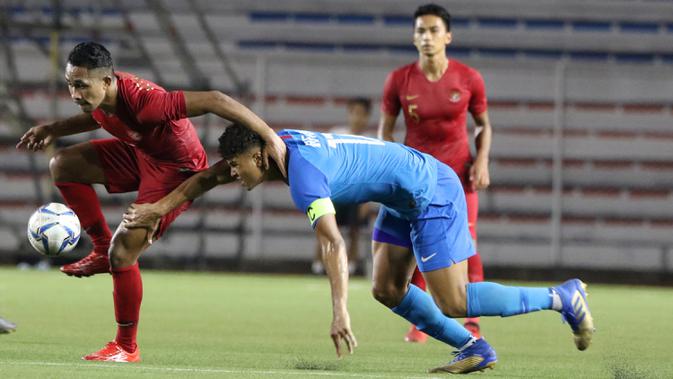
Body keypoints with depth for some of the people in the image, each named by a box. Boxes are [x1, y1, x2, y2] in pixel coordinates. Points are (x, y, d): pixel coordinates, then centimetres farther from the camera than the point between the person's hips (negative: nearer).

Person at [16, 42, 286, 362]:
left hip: (177, 170, -8)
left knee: (123, 252, -15)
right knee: (62, 165, -2)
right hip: (140, 153, 8)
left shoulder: (143, 100, -39)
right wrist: (53, 130, 2)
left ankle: (126, 348, 2)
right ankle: (102, 249, 8)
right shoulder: (96, 96, -14)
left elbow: (214, 101, -39)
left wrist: (269, 136, -39)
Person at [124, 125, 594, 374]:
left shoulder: (303, 174, -28)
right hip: (405, 198, 10)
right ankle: (475, 350, 12)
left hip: (431, 191, -10)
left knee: (453, 303, -10)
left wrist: (340, 311, -45)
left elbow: (333, 243, -39)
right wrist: (161, 207, 9)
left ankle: (562, 296, -2)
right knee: (389, 291, 8)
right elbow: (210, 176, 12)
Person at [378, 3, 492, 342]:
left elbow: (483, 124, 7)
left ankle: (472, 323, -4)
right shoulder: (399, 80, -5)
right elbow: (385, 128, 5)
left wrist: (482, 161, -8)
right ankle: (418, 324, 6)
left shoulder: (469, 78, -6)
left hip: (458, 171, -1)